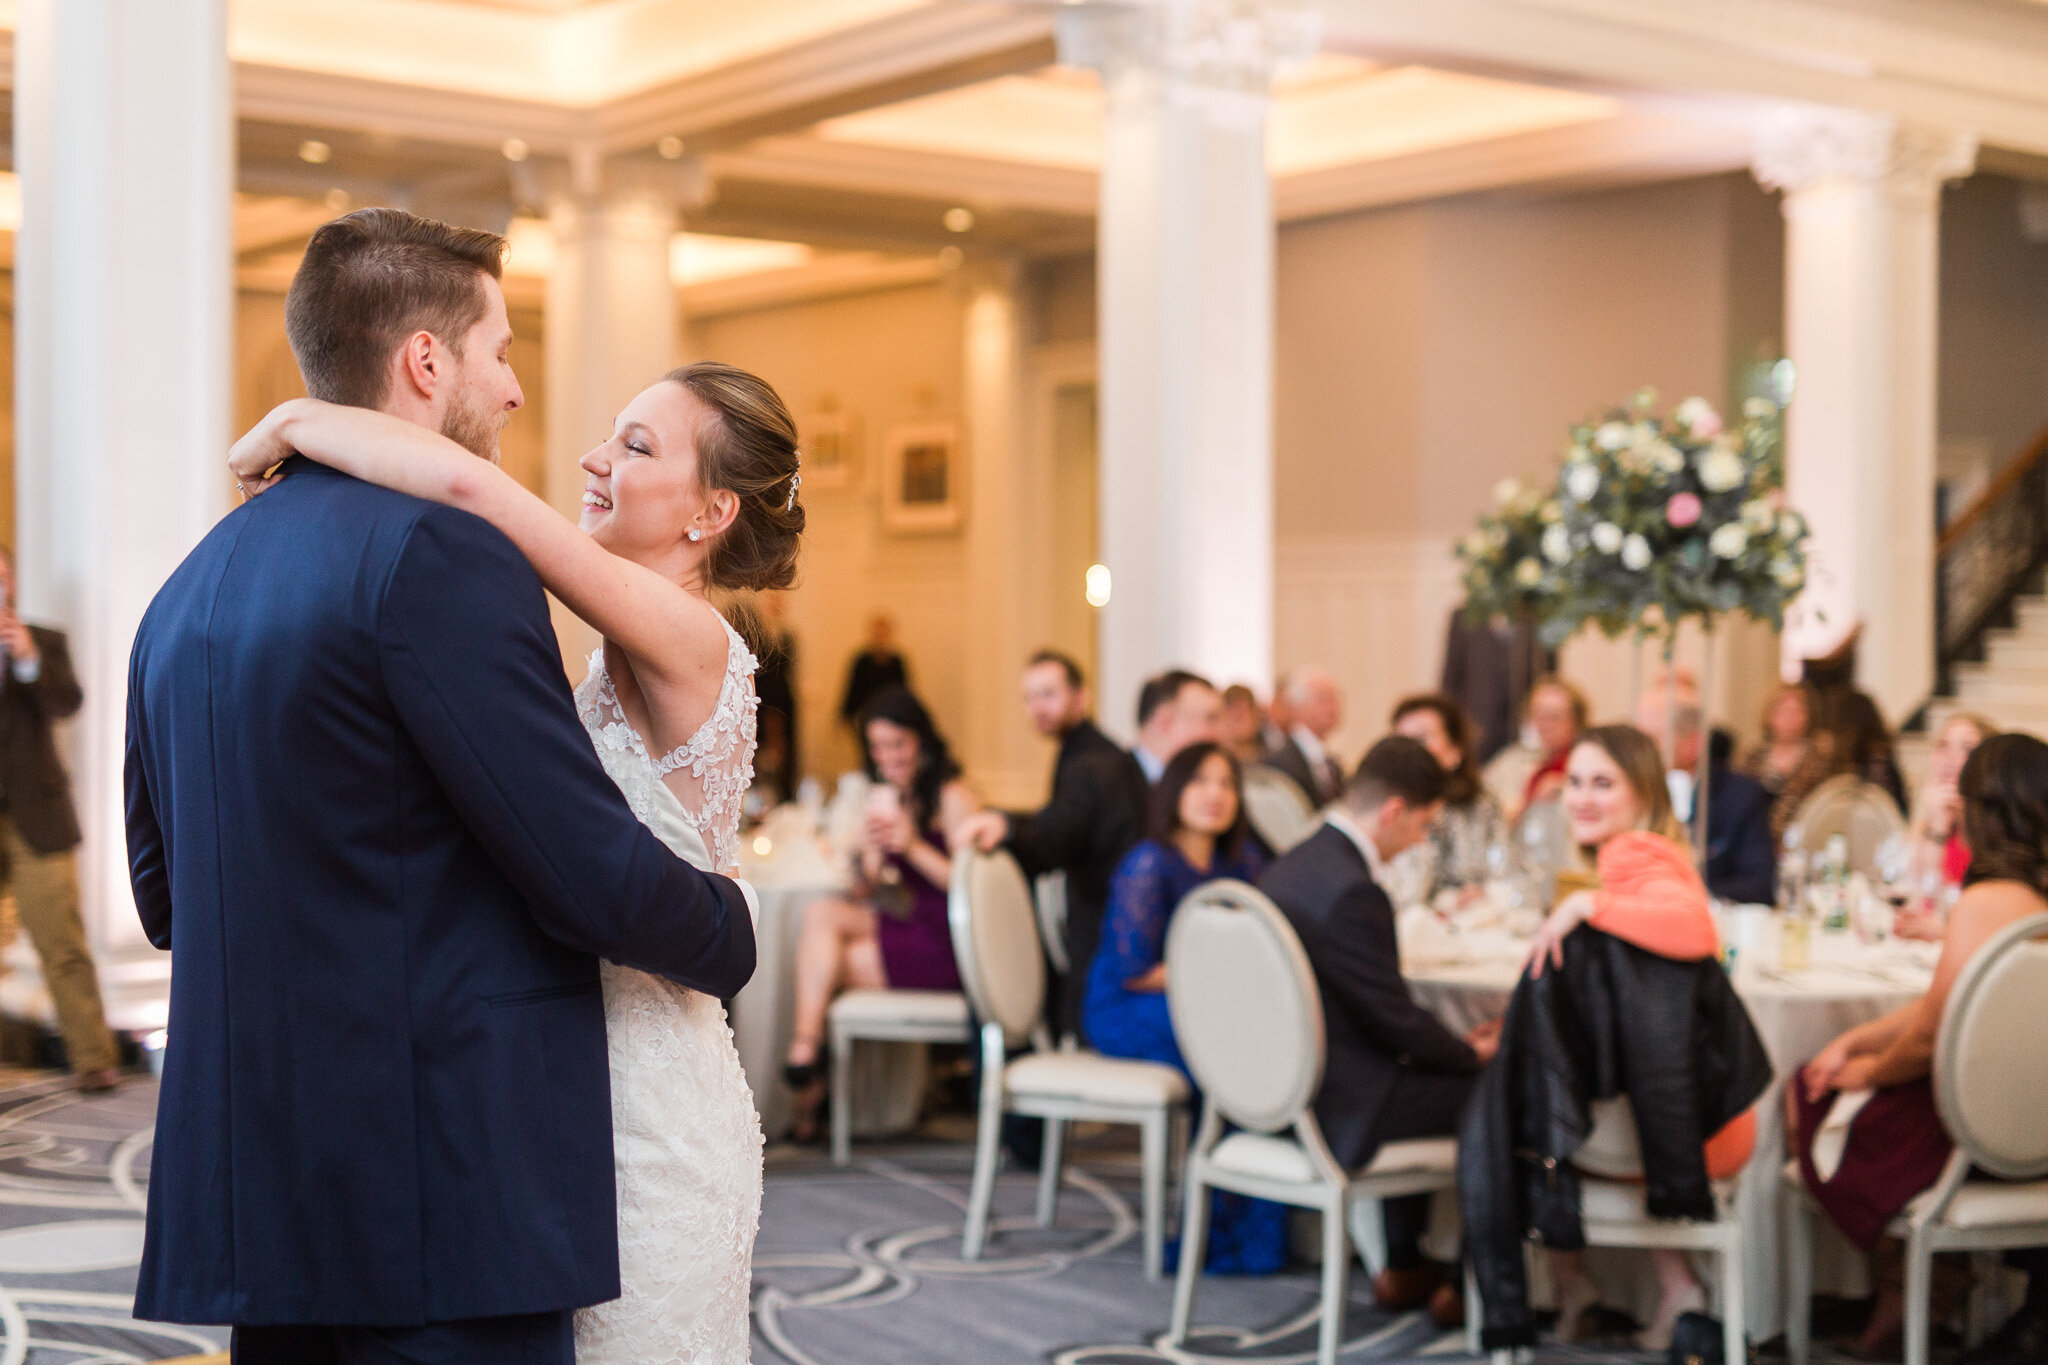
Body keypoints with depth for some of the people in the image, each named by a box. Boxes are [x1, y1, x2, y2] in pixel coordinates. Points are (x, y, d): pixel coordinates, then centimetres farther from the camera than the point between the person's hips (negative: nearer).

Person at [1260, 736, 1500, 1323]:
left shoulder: (1295, 863, 8)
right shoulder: (1351, 889, -23)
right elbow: (1395, 1019, -16)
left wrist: (1456, 1043, 12)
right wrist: (1473, 1054, 2)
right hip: (1334, 1106, -10)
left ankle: (1405, 1267, 35)